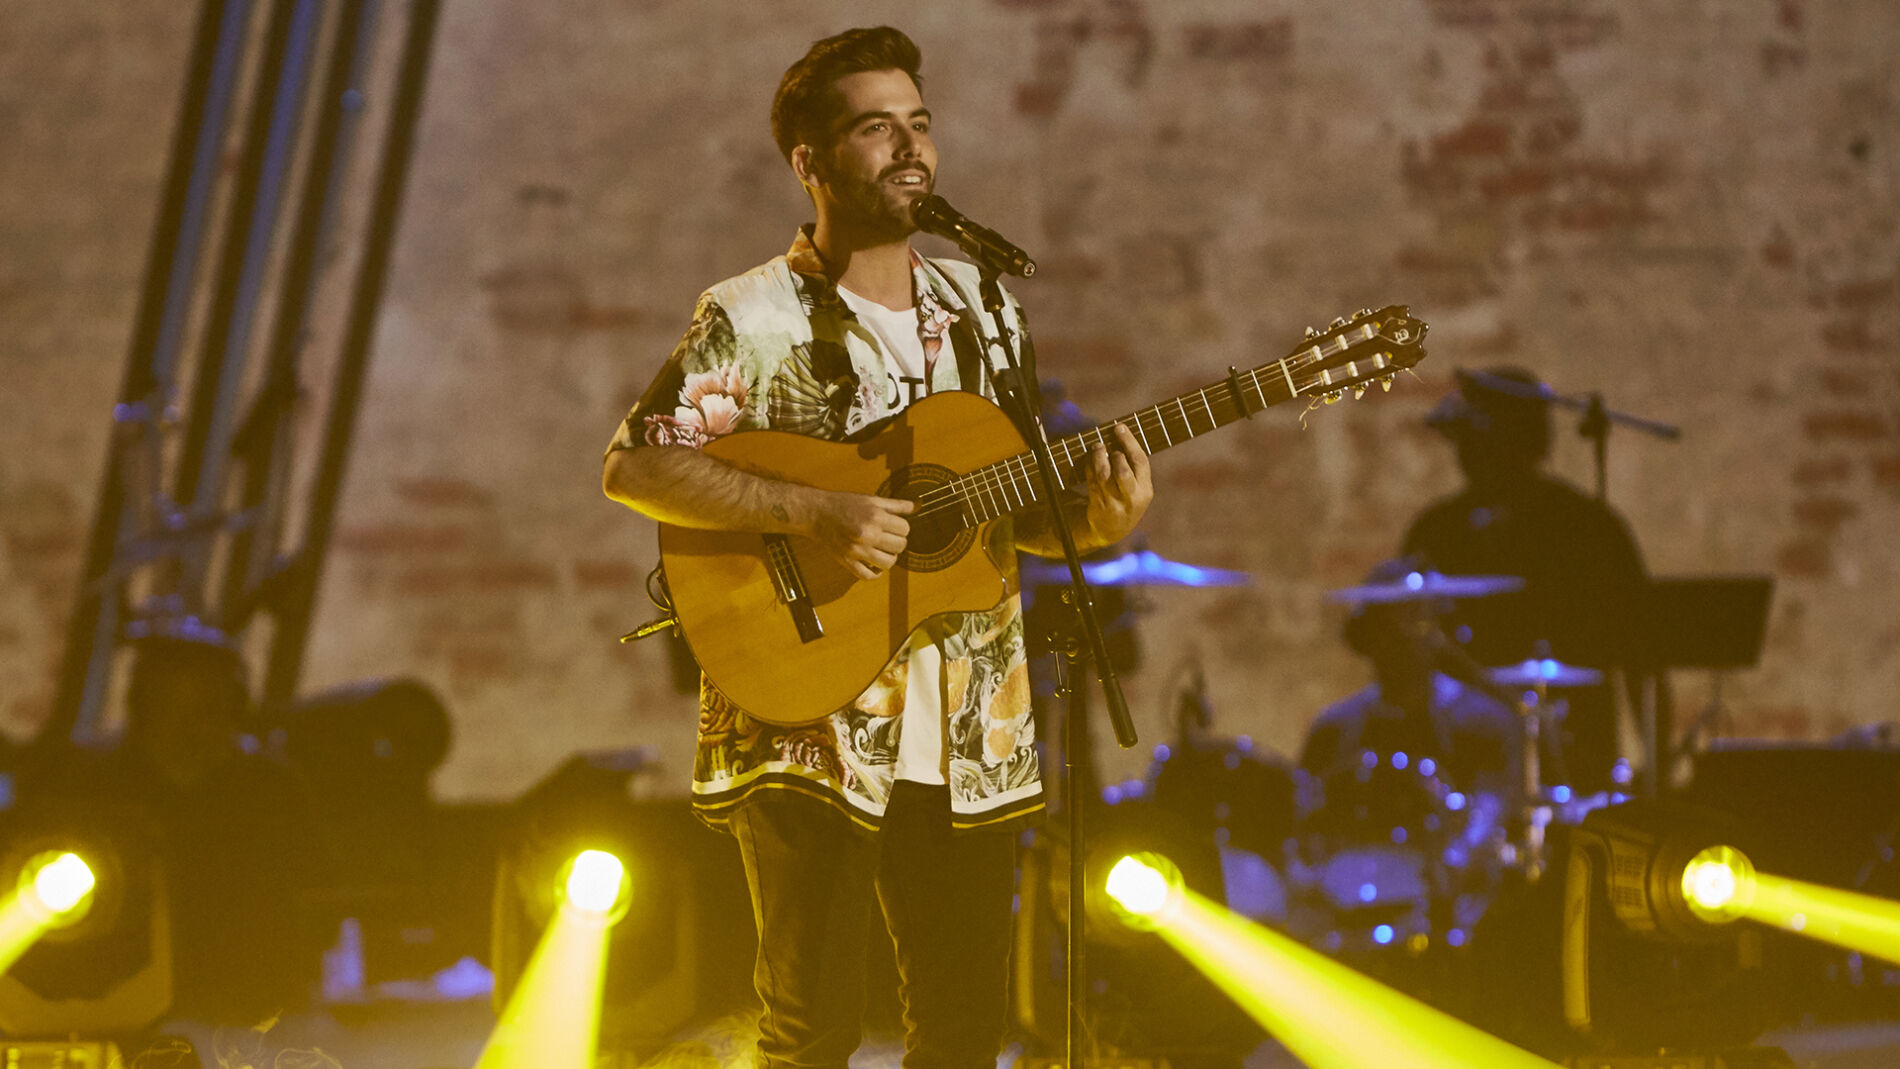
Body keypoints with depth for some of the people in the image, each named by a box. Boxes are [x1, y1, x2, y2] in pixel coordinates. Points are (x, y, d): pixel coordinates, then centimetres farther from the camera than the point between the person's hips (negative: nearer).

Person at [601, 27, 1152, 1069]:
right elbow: (632, 466, -15)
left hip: (965, 738, 5)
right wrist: (816, 513, -22)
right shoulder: (754, 318, -6)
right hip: (810, 730, -5)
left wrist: (1087, 524, -6)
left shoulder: (985, 311, 11)